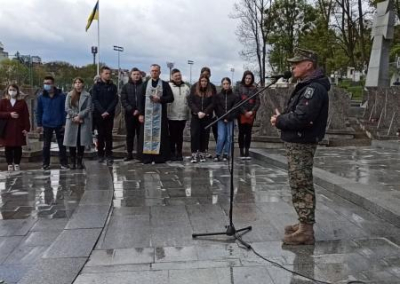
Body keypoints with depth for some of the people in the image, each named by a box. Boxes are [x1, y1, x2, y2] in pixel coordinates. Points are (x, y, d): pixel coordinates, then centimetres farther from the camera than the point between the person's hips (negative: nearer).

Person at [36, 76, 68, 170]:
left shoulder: (61, 96, -4)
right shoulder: (41, 97, 1)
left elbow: (64, 110, -1)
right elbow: (38, 111, 5)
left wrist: (64, 123, -5)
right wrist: (39, 124, 2)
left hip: (59, 125, -1)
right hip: (46, 125, 2)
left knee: (62, 145, 5)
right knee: (46, 145, 9)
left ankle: (63, 163, 14)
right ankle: (46, 163, 20)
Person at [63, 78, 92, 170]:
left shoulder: (87, 95, 4)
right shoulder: (69, 95, 8)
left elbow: (88, 109, -3)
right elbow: (67, 108, 1)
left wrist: (79, 116, -13)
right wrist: (75, 116, -11)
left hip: (84, 122, -1)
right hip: (72, 121, 1)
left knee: (82, 142, 0)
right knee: (72, 142, 2)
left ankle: (79, 162, 10)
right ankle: (73, 162, 11)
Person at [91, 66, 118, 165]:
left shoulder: (113, 86, 8)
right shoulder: (96, 86, 4)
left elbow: (115, 100, 0)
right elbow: (94, 100, -4)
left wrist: (108, 111, -13)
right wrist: (102, 111, -16)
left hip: (110, 114, 1)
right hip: (99, 114, -1)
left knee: (108, 135, 1)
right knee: (100, 134, 4)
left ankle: (109, 155, 4)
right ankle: (100, 155, 11)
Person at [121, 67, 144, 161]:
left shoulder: (143, 86, 4)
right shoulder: (126, 86, 9)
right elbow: (123, 100, 1)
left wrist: (139, 110, -13)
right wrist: (131, 110, -11)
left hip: (140, 114, -1)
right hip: (129, 114, 2)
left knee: (140, 134, 3)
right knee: (130, 135, 6)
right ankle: (129, 153, 12)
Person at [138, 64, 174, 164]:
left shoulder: (165, 84, 7)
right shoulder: (145, 84, 11)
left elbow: (171, 98, 1)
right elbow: (141, 100, 7)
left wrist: (160, 99, -14)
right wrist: (141, 114, -1)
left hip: (160, 114, -1)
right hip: (147, 114, 1)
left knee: (160, 135, -2)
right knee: (147, 134, 0)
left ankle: (159, 157, 2)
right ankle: (146, 157, 5)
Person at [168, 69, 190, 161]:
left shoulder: (186, 87, 10)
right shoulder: (168, 86, -4)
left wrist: (189, 111, 10)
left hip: (183, 116, 4)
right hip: (172, 116, -4)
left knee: (180, 135, 11)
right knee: (172, 135, 4)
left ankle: (179, 153, 19)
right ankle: (172, 153, 14)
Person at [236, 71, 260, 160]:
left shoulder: (254, 89, 8)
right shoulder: (239, 88, 1)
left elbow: (257, 102, 5)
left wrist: (252, 111, -9)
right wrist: (244, 112, -10)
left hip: (251, 114, 2)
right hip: (241, 114, -2)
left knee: (248, 133, 5)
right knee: (241, 133, 2)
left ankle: (247, 152, 10)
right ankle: (241, 152, 7)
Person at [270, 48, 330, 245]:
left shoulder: (314, 88, -18)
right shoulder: (307, 86, 16)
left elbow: (301, 118, -27)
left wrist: (279, 121, -12)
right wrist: (281, 117, 1)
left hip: (301, 144, -10)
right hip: (297, 142, 10)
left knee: (302, 186, -5)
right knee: (299, 185, 16)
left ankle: (306, 231, 4)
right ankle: (304, 224, 27)